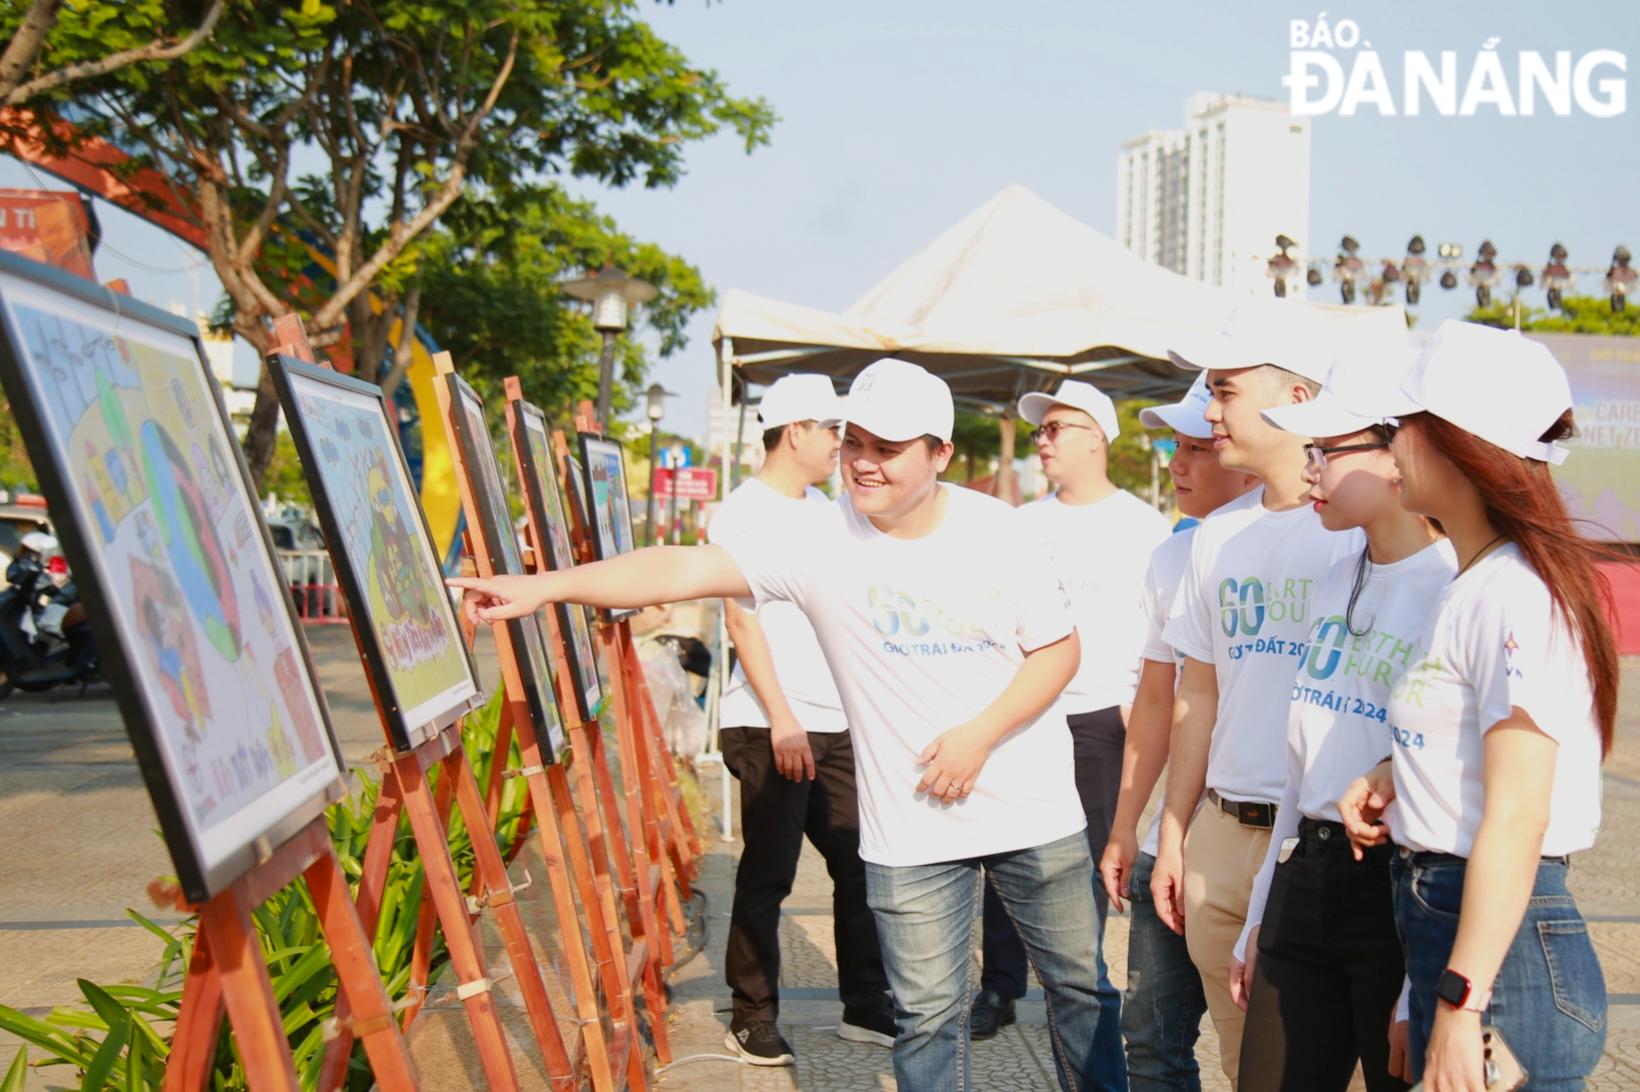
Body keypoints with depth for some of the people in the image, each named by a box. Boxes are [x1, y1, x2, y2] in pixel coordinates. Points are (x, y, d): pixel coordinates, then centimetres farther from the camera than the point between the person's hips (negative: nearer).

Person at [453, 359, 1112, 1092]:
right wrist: (546, 585, -29)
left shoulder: (994, 529, -7)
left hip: (1034, 813, 2)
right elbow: (684, 569, -20)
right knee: (927, 1014, 8)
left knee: (1080, 983, 16)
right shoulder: (816, 543, -11)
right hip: (910, 831, -1)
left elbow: (1059, 648, -2)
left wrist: (980, 734, -15)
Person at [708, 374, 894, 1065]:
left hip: (837, 724, 7)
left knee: (861, 866, 9)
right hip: (771, 726, -7)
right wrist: (781, 717, -18)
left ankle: (866, 1006, 22)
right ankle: (754, 1015, 16)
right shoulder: (742, 513, -7)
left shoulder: (823, 511, 17)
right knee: (768, 875, 1)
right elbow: (741, 618, -14)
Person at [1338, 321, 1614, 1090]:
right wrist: (1394, 775, 3)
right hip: (1440, 913, 9)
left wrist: (1461, 1007, -22)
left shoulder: (1516, 595, -19)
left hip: (1501, 941, -9)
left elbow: (1516, 819, -22)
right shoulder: (1471, 584, 10)